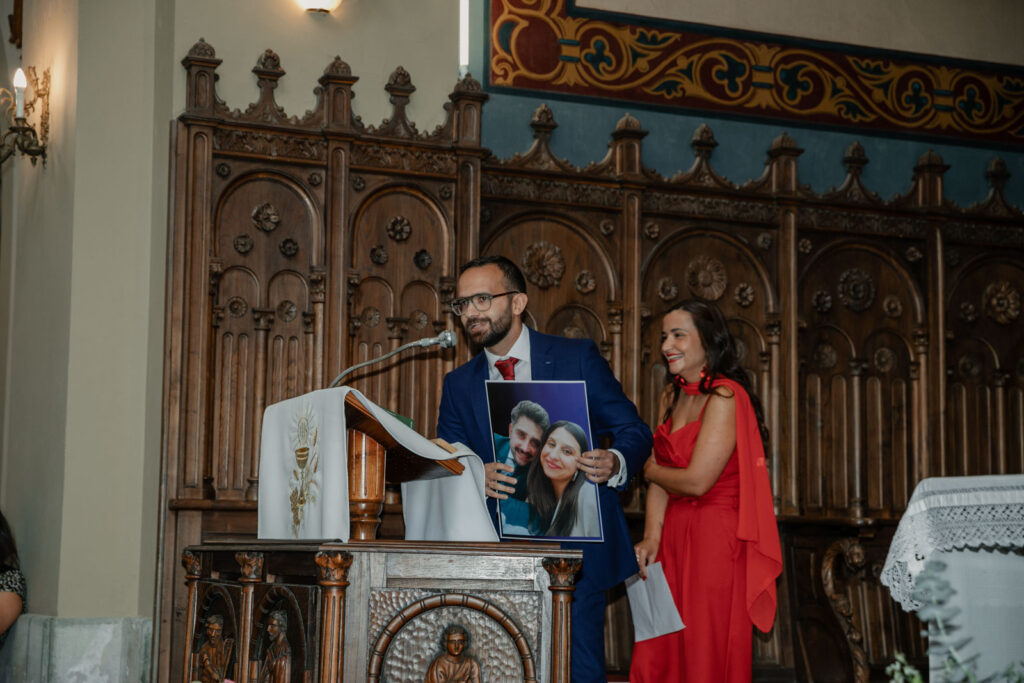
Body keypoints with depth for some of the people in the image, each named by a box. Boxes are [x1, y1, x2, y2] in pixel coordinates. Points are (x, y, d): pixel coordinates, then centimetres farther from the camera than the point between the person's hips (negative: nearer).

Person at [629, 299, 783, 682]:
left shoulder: (725, 397, -13)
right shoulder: (672, 396, 13)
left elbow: (696, 481, -18)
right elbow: (660, 477, 10)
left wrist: (650, 470, 1)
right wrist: (652, 537, -4)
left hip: (716, 539, -7)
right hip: (673, 536, 8)